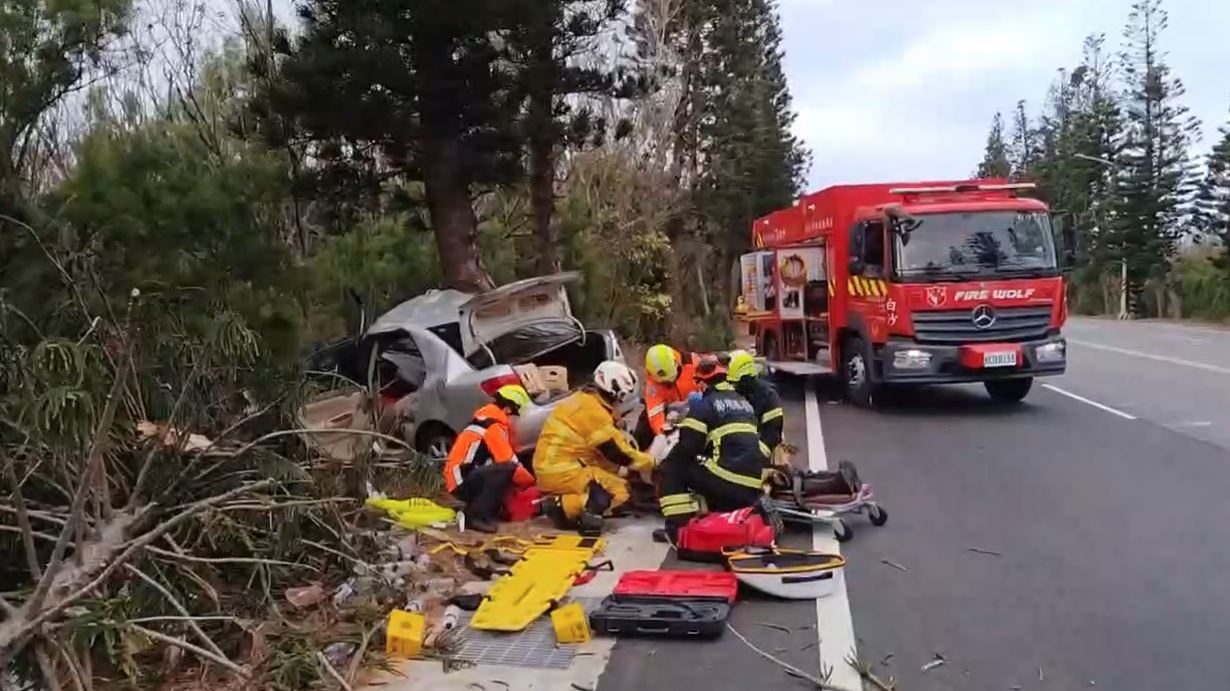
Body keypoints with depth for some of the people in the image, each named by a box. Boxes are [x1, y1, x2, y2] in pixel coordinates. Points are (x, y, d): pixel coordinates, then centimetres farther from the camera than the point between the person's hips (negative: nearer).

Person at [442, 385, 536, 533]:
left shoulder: (487, 419, 18)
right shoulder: (494, 425, -14)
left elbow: (503, 457, 22)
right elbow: (509, 462, -18)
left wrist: (525, 478, 16)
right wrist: (531, 481, -2)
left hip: (465, 478, 11)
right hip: (462, 481, -11)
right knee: (507, 470, -28)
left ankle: (473, 510, 9)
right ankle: (477, 515, -23)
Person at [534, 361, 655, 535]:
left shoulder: (585, 401, 15)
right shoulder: (593, 411, -16)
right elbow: (619, 452, -13)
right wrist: (650, 463, 0)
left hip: (553, 466, 10)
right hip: (561, 470, -10)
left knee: (616, 478, 19)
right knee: (620, 491, -13)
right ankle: (561, 506, -18)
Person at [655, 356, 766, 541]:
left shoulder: (704, 405, -2)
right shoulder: (745, 402, 22)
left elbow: (686, 447, -4)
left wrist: (666, 461, 14)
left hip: (727, 480, -7)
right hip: (754, 488, 7)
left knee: (670, 470, 6)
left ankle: (678, 527, -5)